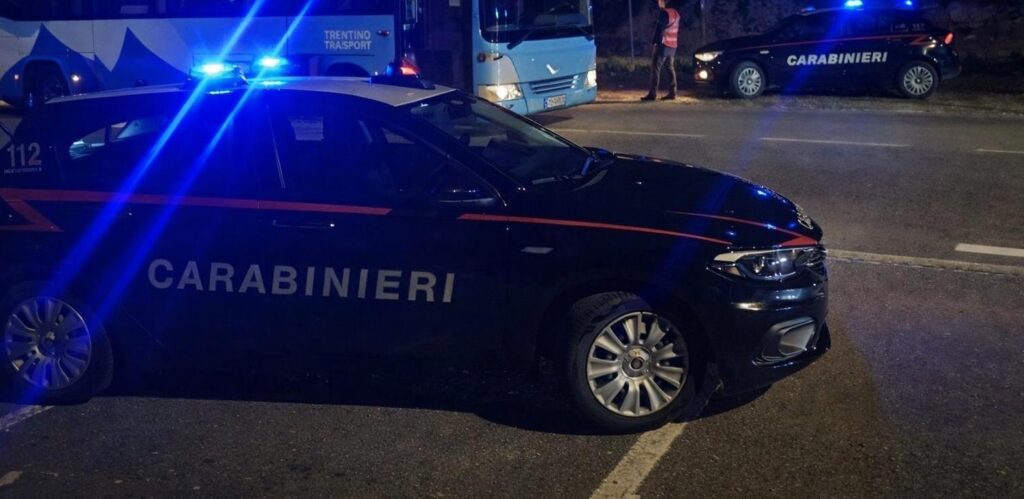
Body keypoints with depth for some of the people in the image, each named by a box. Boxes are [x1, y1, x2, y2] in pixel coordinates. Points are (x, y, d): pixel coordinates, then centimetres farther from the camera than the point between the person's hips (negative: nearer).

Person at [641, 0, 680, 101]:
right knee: (670, 68, 11)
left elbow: (659, 29, -16)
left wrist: (654, 43, -15)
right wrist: (676, 43, 20)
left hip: (663, 45, -8)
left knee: (655, 68, -7)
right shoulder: (676, 13, 15)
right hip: (673, 46, 8)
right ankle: (672, 93, 7)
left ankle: (652, 94, -12)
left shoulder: (664, 13, -11)